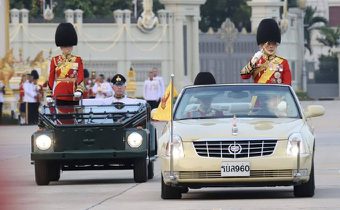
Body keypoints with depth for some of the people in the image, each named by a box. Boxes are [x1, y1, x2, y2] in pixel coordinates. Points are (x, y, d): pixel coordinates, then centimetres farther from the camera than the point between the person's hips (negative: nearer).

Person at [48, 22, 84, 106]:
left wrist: (79, 90, -23)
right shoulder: (55, 60, 7)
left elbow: (80, 76, -5)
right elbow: (51, 79, 7)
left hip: (73, 96, 0)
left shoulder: (78, 60, 5)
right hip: (60, 95, 0)